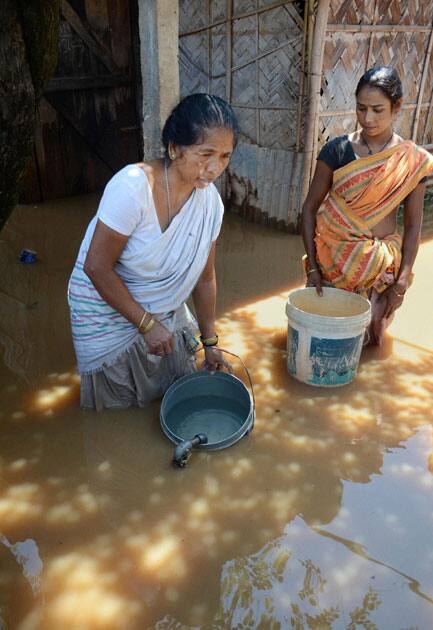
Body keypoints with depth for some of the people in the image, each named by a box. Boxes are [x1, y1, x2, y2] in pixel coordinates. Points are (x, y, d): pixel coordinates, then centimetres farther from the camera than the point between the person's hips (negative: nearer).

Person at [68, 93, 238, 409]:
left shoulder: (210, 200, -12)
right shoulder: (133, 187, -30)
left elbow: (205, 277, -2)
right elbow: (96, 267, -25)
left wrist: (210, 341, 5)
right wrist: (146, 323, -20)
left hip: (164, 310, 5)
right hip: (107, 311, -5)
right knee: (121, 407, 11)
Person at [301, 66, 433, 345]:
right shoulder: (337, 150, -7)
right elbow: (310, 208, -4)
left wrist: (402, 281, -7)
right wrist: (312, 266, -9)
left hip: (382, 264, 1)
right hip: (334, 257, 0)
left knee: (367, 331, 5)